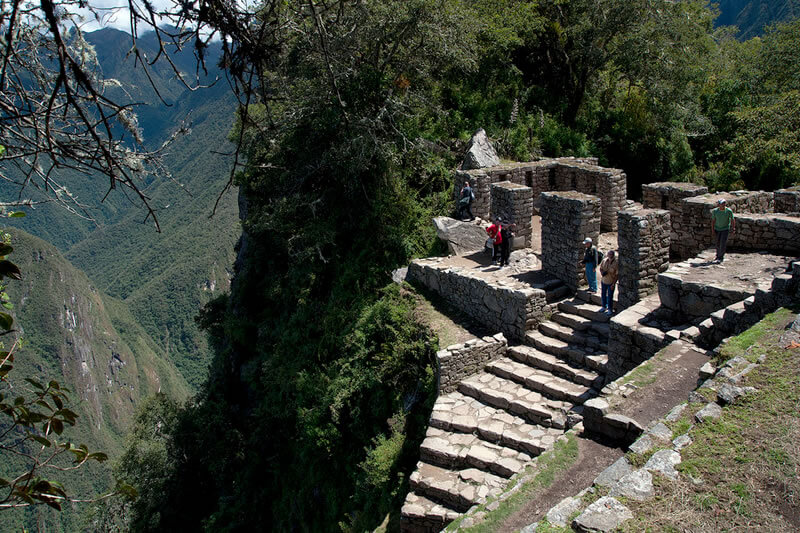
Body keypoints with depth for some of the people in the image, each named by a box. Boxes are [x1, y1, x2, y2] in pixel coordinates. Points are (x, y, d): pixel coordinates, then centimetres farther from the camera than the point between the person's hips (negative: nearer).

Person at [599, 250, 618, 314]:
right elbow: (600, 268, 10)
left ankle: (610, 309, 21)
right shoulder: (604, 260, -5)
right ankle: (604, 307, 36)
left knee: (610, 296, 4)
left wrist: (613, 284, -15)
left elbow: (617, 275, -14)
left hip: (611, 282, -5)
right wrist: (602, 272, -13)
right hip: (603, 281, 5)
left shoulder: (616, 263, -19)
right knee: (603, 294, 18)